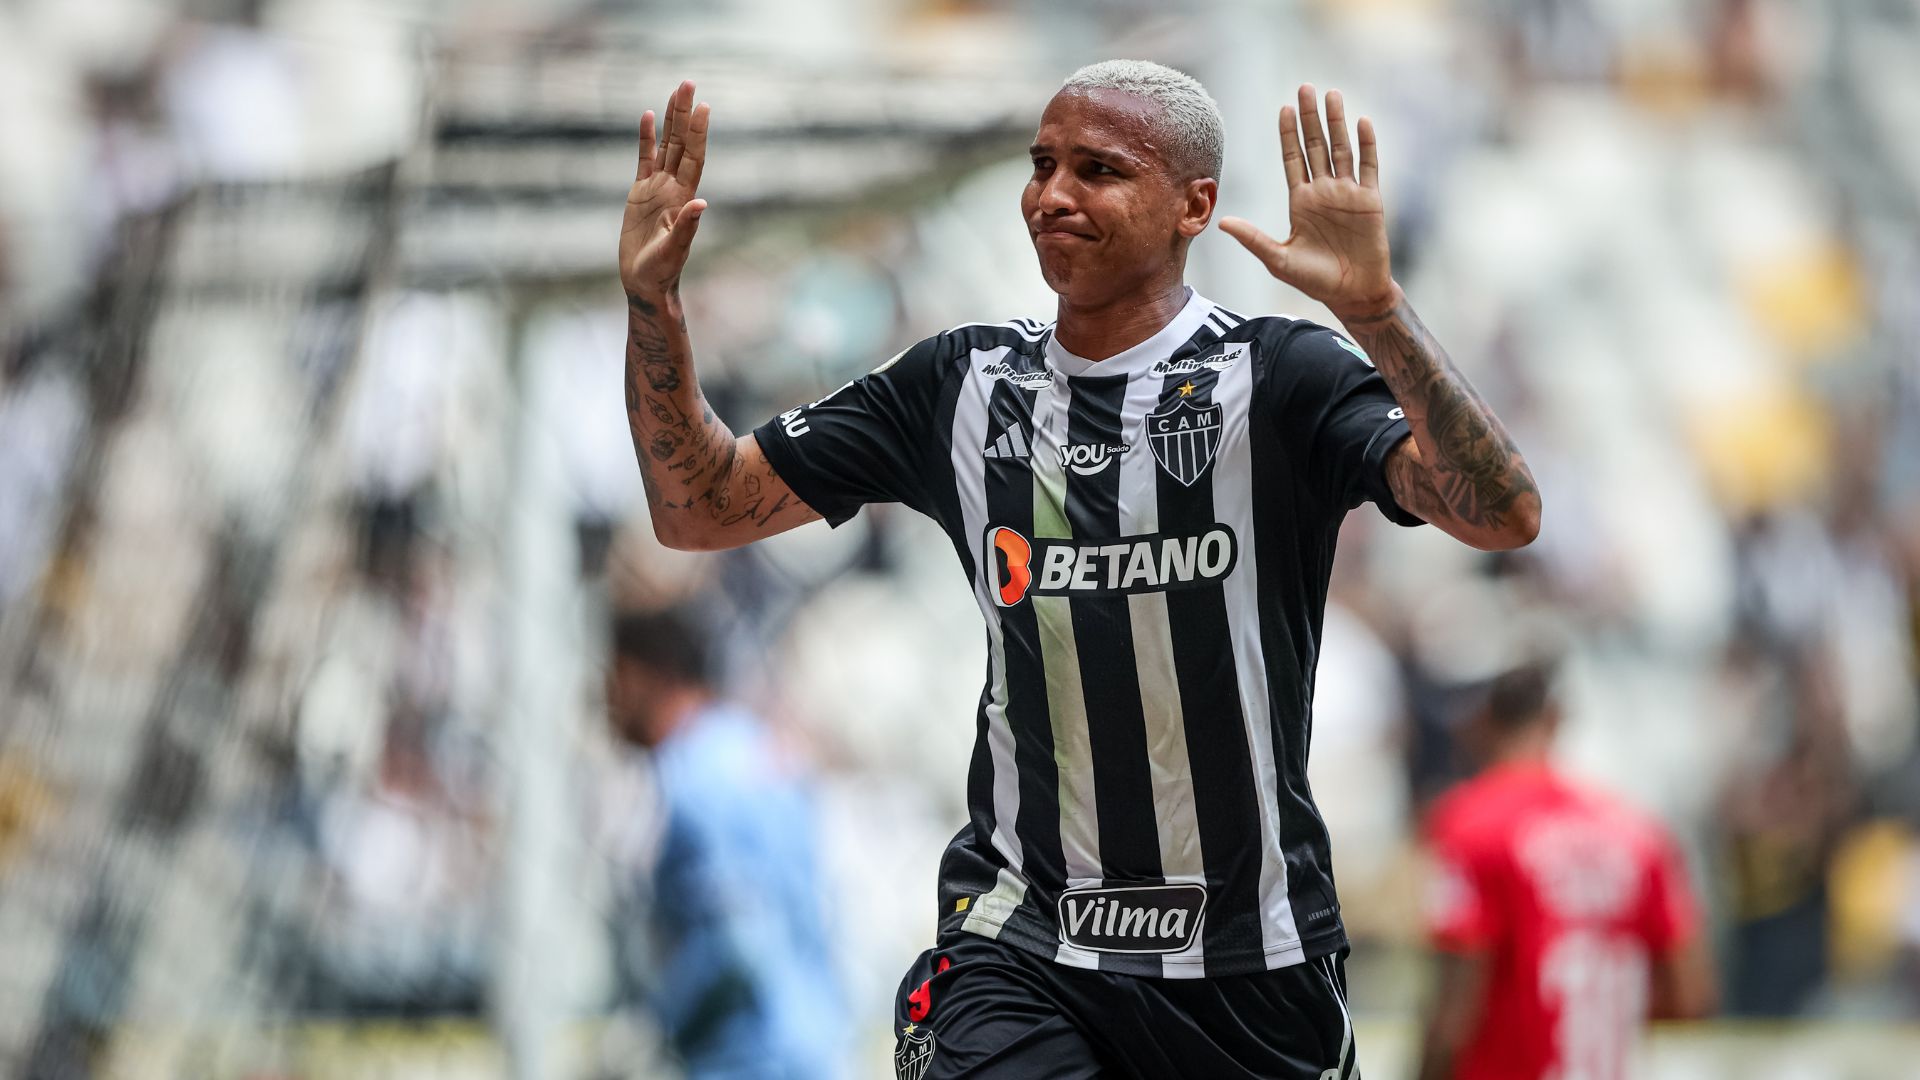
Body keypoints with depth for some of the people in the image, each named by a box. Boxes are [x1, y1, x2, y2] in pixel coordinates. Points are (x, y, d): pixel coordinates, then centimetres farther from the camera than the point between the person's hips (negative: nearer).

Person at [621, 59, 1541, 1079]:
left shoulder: (1277, 377, -6)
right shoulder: (962, 383, 7)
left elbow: (1503, 517, -21)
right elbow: (702, 508, 12)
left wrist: (1374, 309, -34)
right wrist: (652, 299, -3)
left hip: (1250, 965, -1)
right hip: (1020, 946, 2)